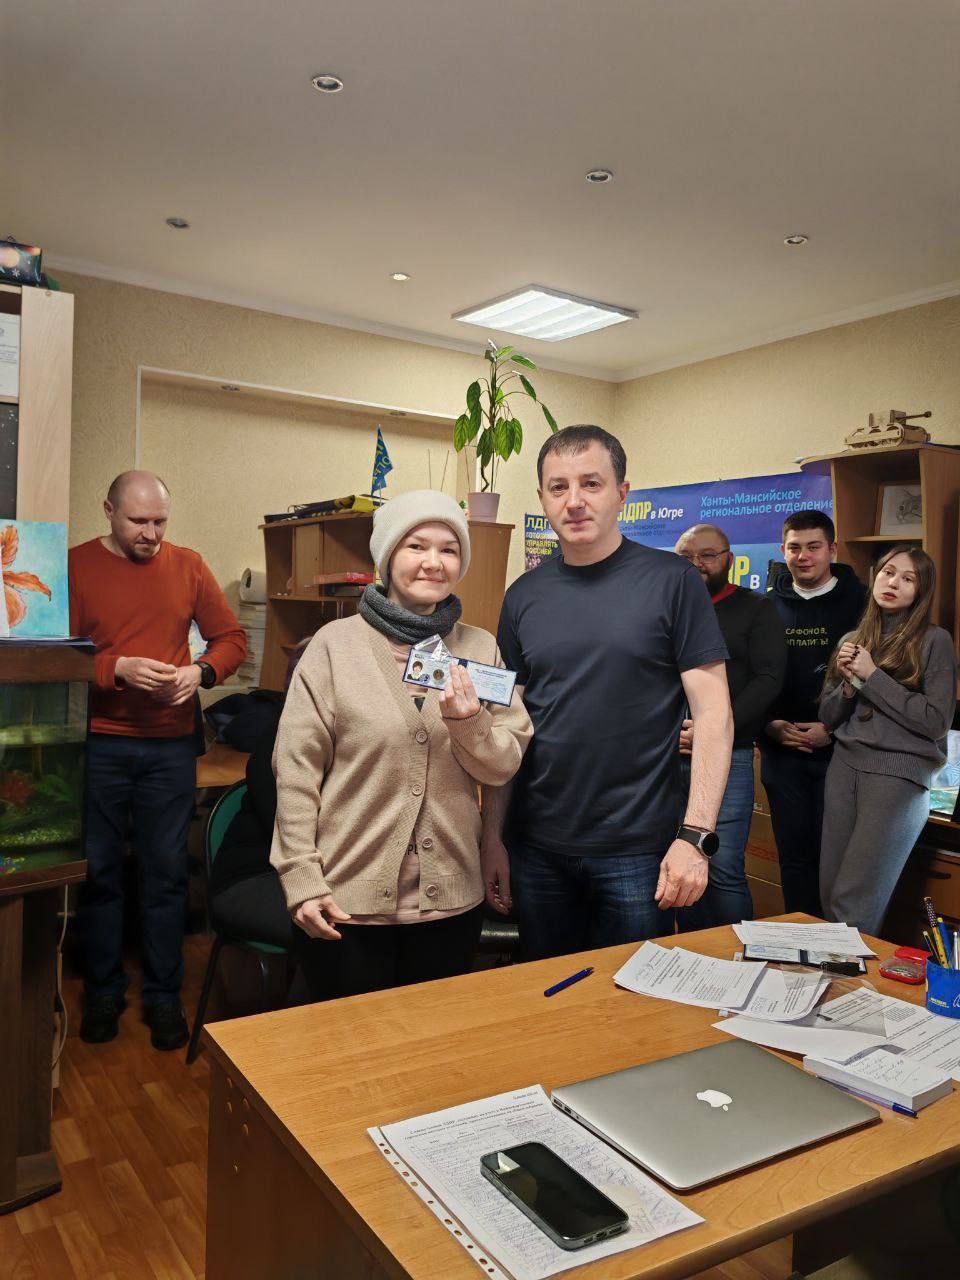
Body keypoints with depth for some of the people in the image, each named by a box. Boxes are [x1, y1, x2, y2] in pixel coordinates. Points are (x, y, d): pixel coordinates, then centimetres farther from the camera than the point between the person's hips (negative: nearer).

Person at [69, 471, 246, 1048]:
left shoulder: (188, 566, 5)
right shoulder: (76, 566, -1)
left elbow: (232, 638, 8)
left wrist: (201, 672, -11)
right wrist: (118, 669, -20)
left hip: (171, 745, 1)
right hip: (98, 744, -1)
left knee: (167, 871, 6)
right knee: (100, 870, 9)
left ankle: (164, 996, 20)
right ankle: (104, 991, 27)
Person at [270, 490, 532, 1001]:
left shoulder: (481, 649, 3)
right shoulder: (336, 644, -6)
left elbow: (504, 766, 2)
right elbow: (296, 770, -7)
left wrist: (469, 724, -18)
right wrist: (302, 880, -10)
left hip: (450, 900, 3)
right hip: (346, 900, -3)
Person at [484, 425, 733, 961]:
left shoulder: (673, 582, -6)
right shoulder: (525, 595, 4)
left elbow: (713, 711, -8)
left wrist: (696, 836, -15)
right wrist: (493, 836, 4)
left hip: (637, 852, -3)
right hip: (536, 847, 4)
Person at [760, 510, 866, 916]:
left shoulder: (857, 602, -1)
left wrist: (834, 729, -12)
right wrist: (770, 724, -6)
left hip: (838, 749, -3)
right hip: (781, 750, 3)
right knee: (793, 852, 10)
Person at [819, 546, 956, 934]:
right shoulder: (852, 641, 12)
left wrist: (872, 677, -10)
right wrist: (848, 684, -5)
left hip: (899, 772, -5)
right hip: (845, 766, 5)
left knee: (851, 902, -5)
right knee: (829, 892, 7)